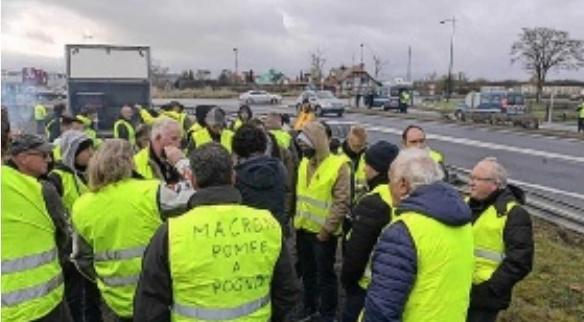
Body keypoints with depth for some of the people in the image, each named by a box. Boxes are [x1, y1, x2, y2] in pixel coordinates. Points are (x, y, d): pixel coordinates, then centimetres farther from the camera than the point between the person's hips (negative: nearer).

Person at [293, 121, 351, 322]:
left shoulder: (338, 165, -16)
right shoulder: (304, 163, 6)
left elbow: (342, 202, -18)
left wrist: (327, 229, -18)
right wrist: (296, 219, 8)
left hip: (322, 232, -6)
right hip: (303, 229, 7)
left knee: (325, 274, 8)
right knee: (307, 271, 20)